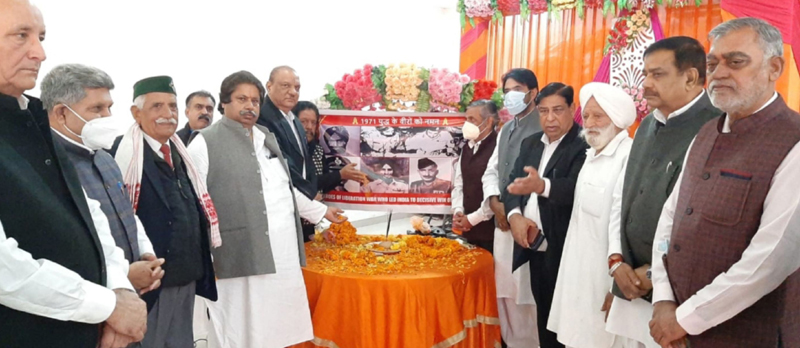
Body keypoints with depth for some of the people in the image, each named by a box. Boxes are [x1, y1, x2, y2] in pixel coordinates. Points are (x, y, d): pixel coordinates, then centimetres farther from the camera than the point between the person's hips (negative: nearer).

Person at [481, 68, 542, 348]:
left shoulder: (544, 127, -8)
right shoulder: (505, 129, 18)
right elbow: (491, 171, 17)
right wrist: (495, 202, -1)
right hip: (503, 221, 8)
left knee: (528, 292, -3)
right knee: (505, 290, 14)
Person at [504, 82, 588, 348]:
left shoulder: (584, 145, -11)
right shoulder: (530, 143, 12)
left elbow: (575, 187, -26)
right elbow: (513, 181, 7)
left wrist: (542, 185, -45)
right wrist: (515, 215, -11)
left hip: (564, 251, -6)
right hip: (533, 249, 6)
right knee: (543, 314, 18)